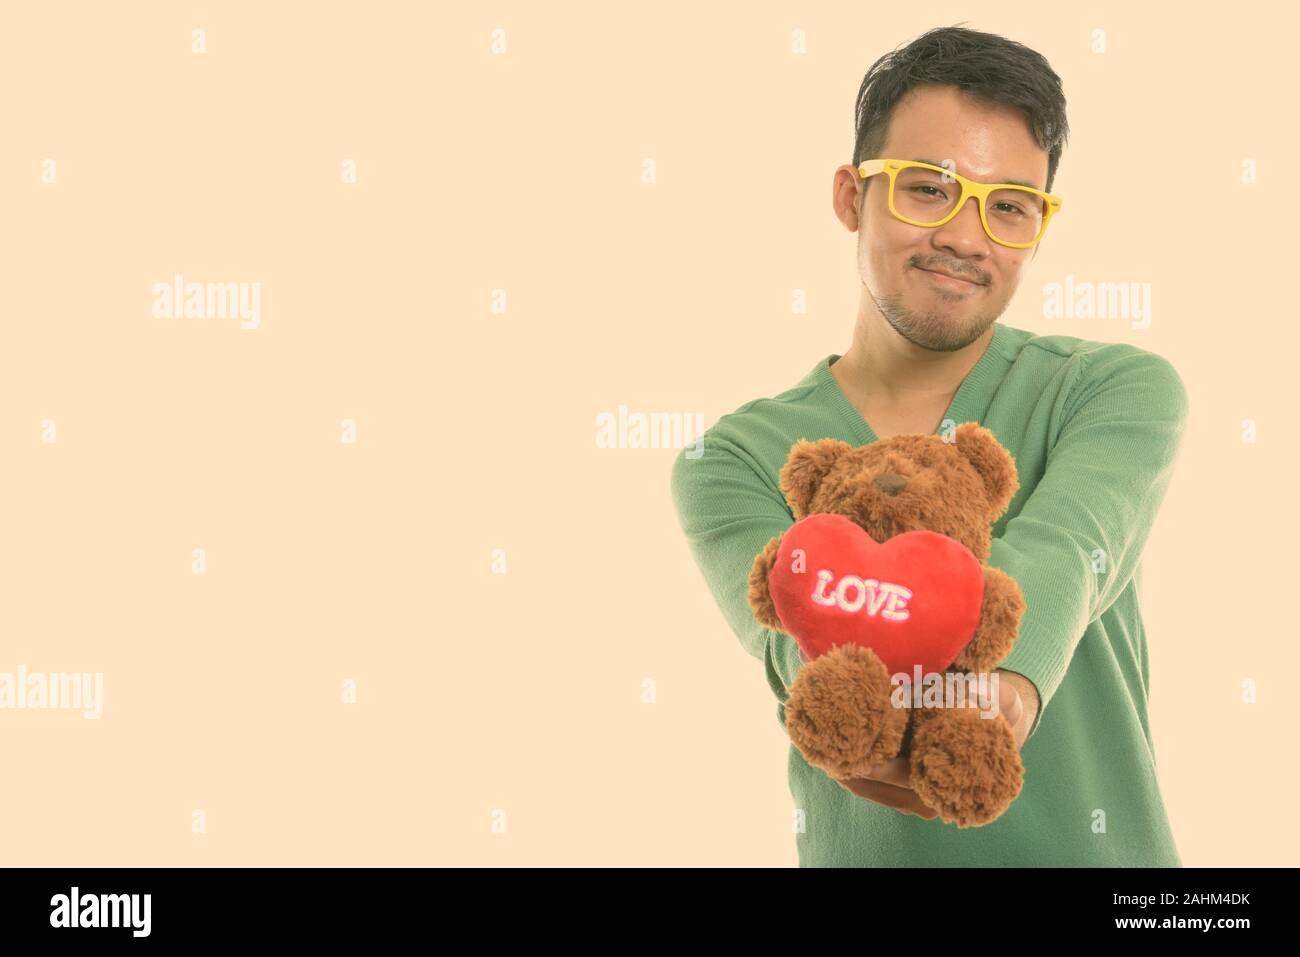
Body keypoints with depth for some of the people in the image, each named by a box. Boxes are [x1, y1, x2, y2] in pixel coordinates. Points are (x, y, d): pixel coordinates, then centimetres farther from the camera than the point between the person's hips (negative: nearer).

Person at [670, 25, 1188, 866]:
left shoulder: (1124, 392, 0)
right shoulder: (733, 462, 1)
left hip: (1096, 853, -1)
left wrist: (1003, 682, -39)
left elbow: (1055, 555, -20)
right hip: (861, 853, 1)